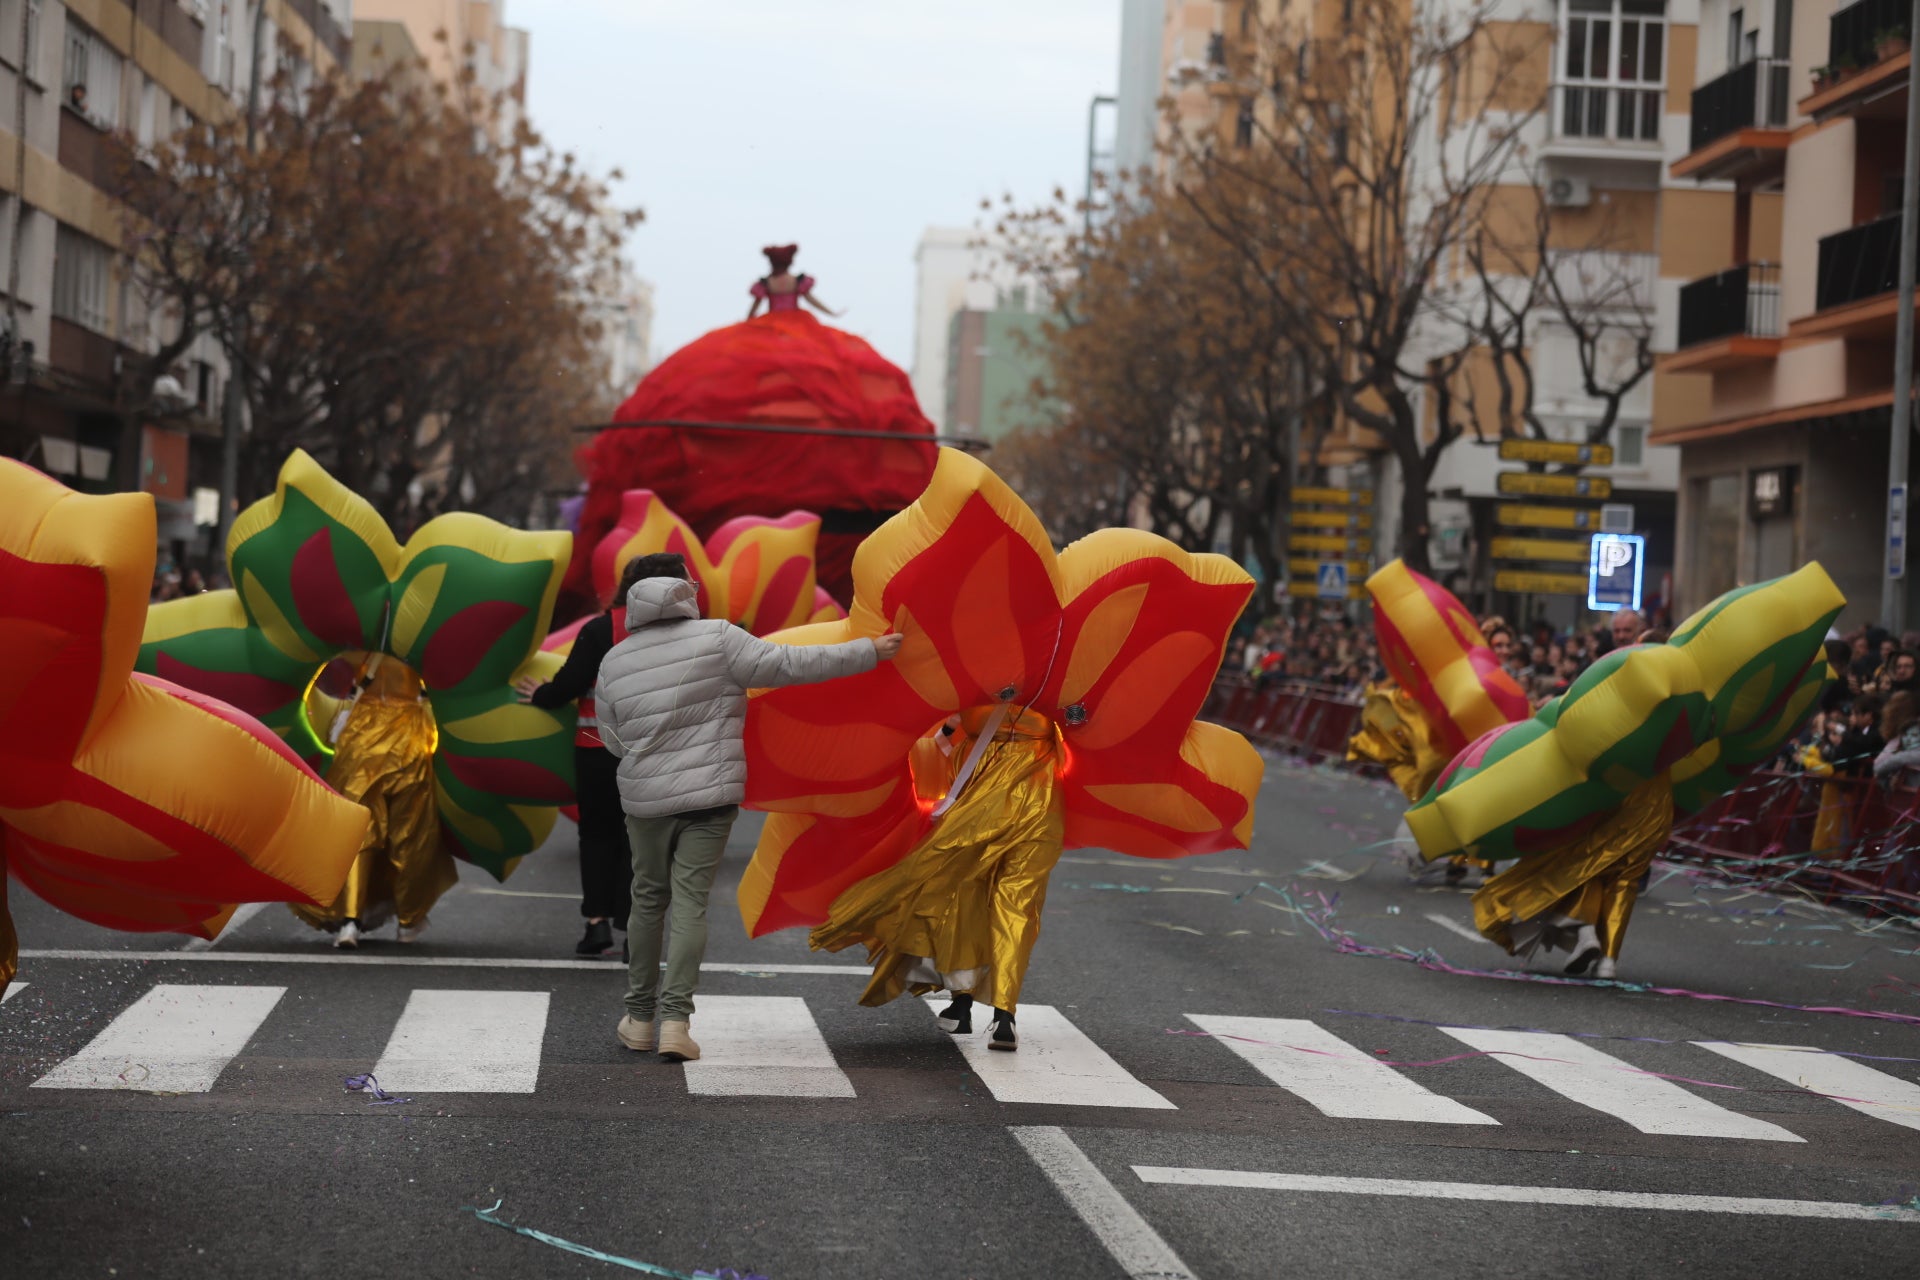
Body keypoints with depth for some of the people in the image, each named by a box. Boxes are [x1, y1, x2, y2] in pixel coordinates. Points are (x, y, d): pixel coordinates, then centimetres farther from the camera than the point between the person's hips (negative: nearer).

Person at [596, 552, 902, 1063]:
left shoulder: (614, 662, 2)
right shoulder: (717, 639, -10)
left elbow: (613, 739, 10)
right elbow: (789, 664, -10)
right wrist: (868, 652, -3)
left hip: (645, 798, 3)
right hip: (709, 795, -3)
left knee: (648, 899, 16)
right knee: (690, 902, -2)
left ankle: (639, 1019, 21)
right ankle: (676, 1020, -11)